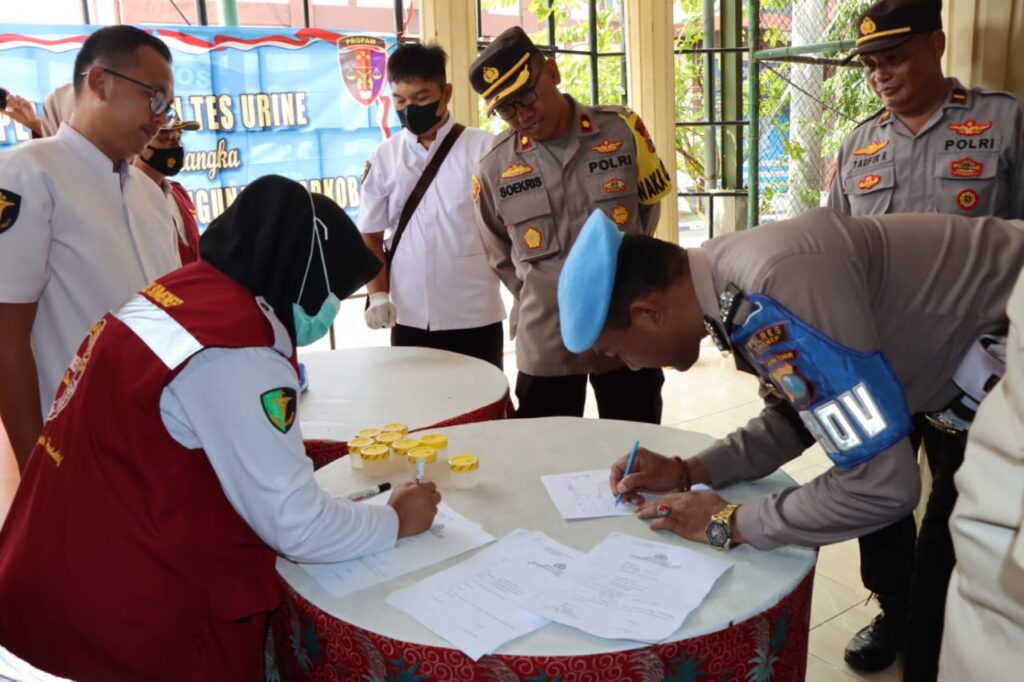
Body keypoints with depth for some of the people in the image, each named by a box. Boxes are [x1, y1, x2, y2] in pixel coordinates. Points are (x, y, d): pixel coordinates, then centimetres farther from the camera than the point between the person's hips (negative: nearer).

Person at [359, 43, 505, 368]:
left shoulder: (484, 148, -5)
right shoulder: (383, 158, 4)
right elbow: (370, 235, 9)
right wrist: (378, 295, -3)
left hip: (475, 316, -2)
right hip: (409, 318, 3)